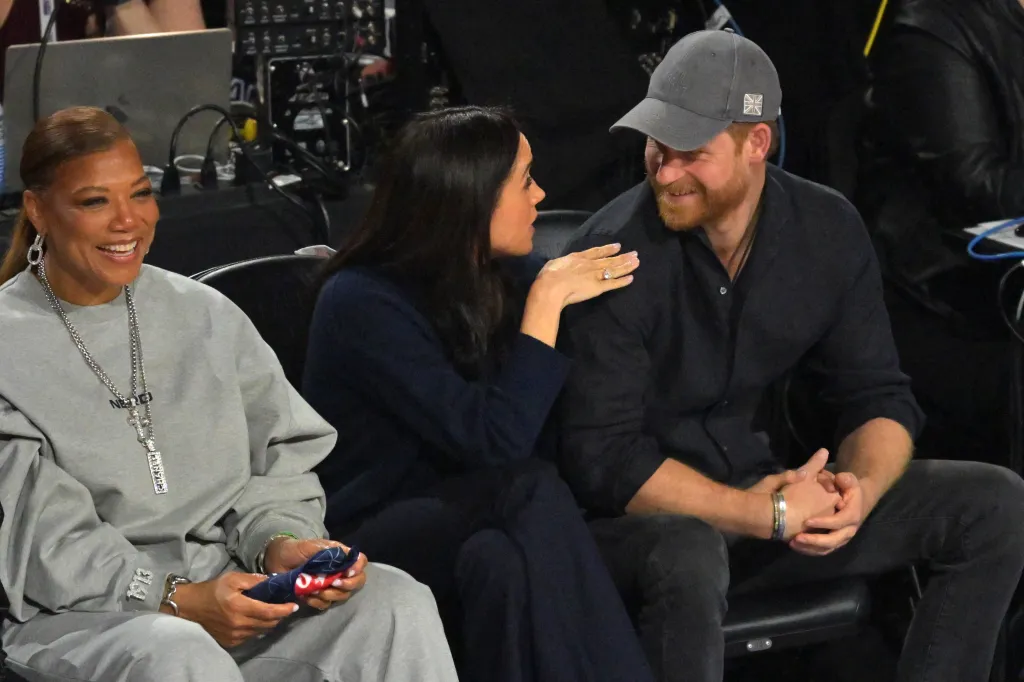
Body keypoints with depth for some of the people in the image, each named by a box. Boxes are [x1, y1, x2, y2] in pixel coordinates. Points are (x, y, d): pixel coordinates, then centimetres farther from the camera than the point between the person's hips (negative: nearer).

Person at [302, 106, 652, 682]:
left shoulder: (507, 278, 4)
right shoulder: (365, 304, -16)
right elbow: (496, 444, -23)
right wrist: (547, 302, -18)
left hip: (460, 516, 5)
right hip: (367, 534, -5)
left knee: (504, 559, -32)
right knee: (530, 496, -33)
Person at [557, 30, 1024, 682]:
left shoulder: (828, 229, -3)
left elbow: (879, 400, 4)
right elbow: (602, 457, -21)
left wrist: (861, 488, -19)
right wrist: (767, 517, -25)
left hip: (763, 489, 6)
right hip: (646, 515, -5)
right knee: (690, 558, -42)